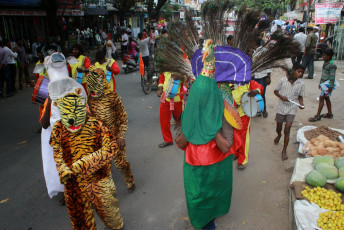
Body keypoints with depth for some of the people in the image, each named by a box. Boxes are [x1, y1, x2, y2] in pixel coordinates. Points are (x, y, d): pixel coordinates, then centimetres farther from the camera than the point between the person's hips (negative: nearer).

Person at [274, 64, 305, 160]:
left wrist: (301, 104, -13)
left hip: (292, 109, 0)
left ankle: (284, 150, 7)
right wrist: (281, 96, -15)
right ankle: (279, 135, 54)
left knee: (287, 130, -7)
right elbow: (275, 91, 3)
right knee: (278, 128, 16)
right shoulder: (283, 80, -7)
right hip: (281, 107, 1)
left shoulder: (301, 84, -3)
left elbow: (300, 96, 7)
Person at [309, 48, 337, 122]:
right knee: (326, 98, 17)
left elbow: (332, 77, -20)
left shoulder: (332, 65, -19)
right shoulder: (325, 63, 8)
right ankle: (329, 113, 31)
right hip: (323, 84, 9)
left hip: (327, 85, -9)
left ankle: (318, 116, -1)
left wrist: (330, 87, -20)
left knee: (321, 99, -6)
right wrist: (320, 83, 21)